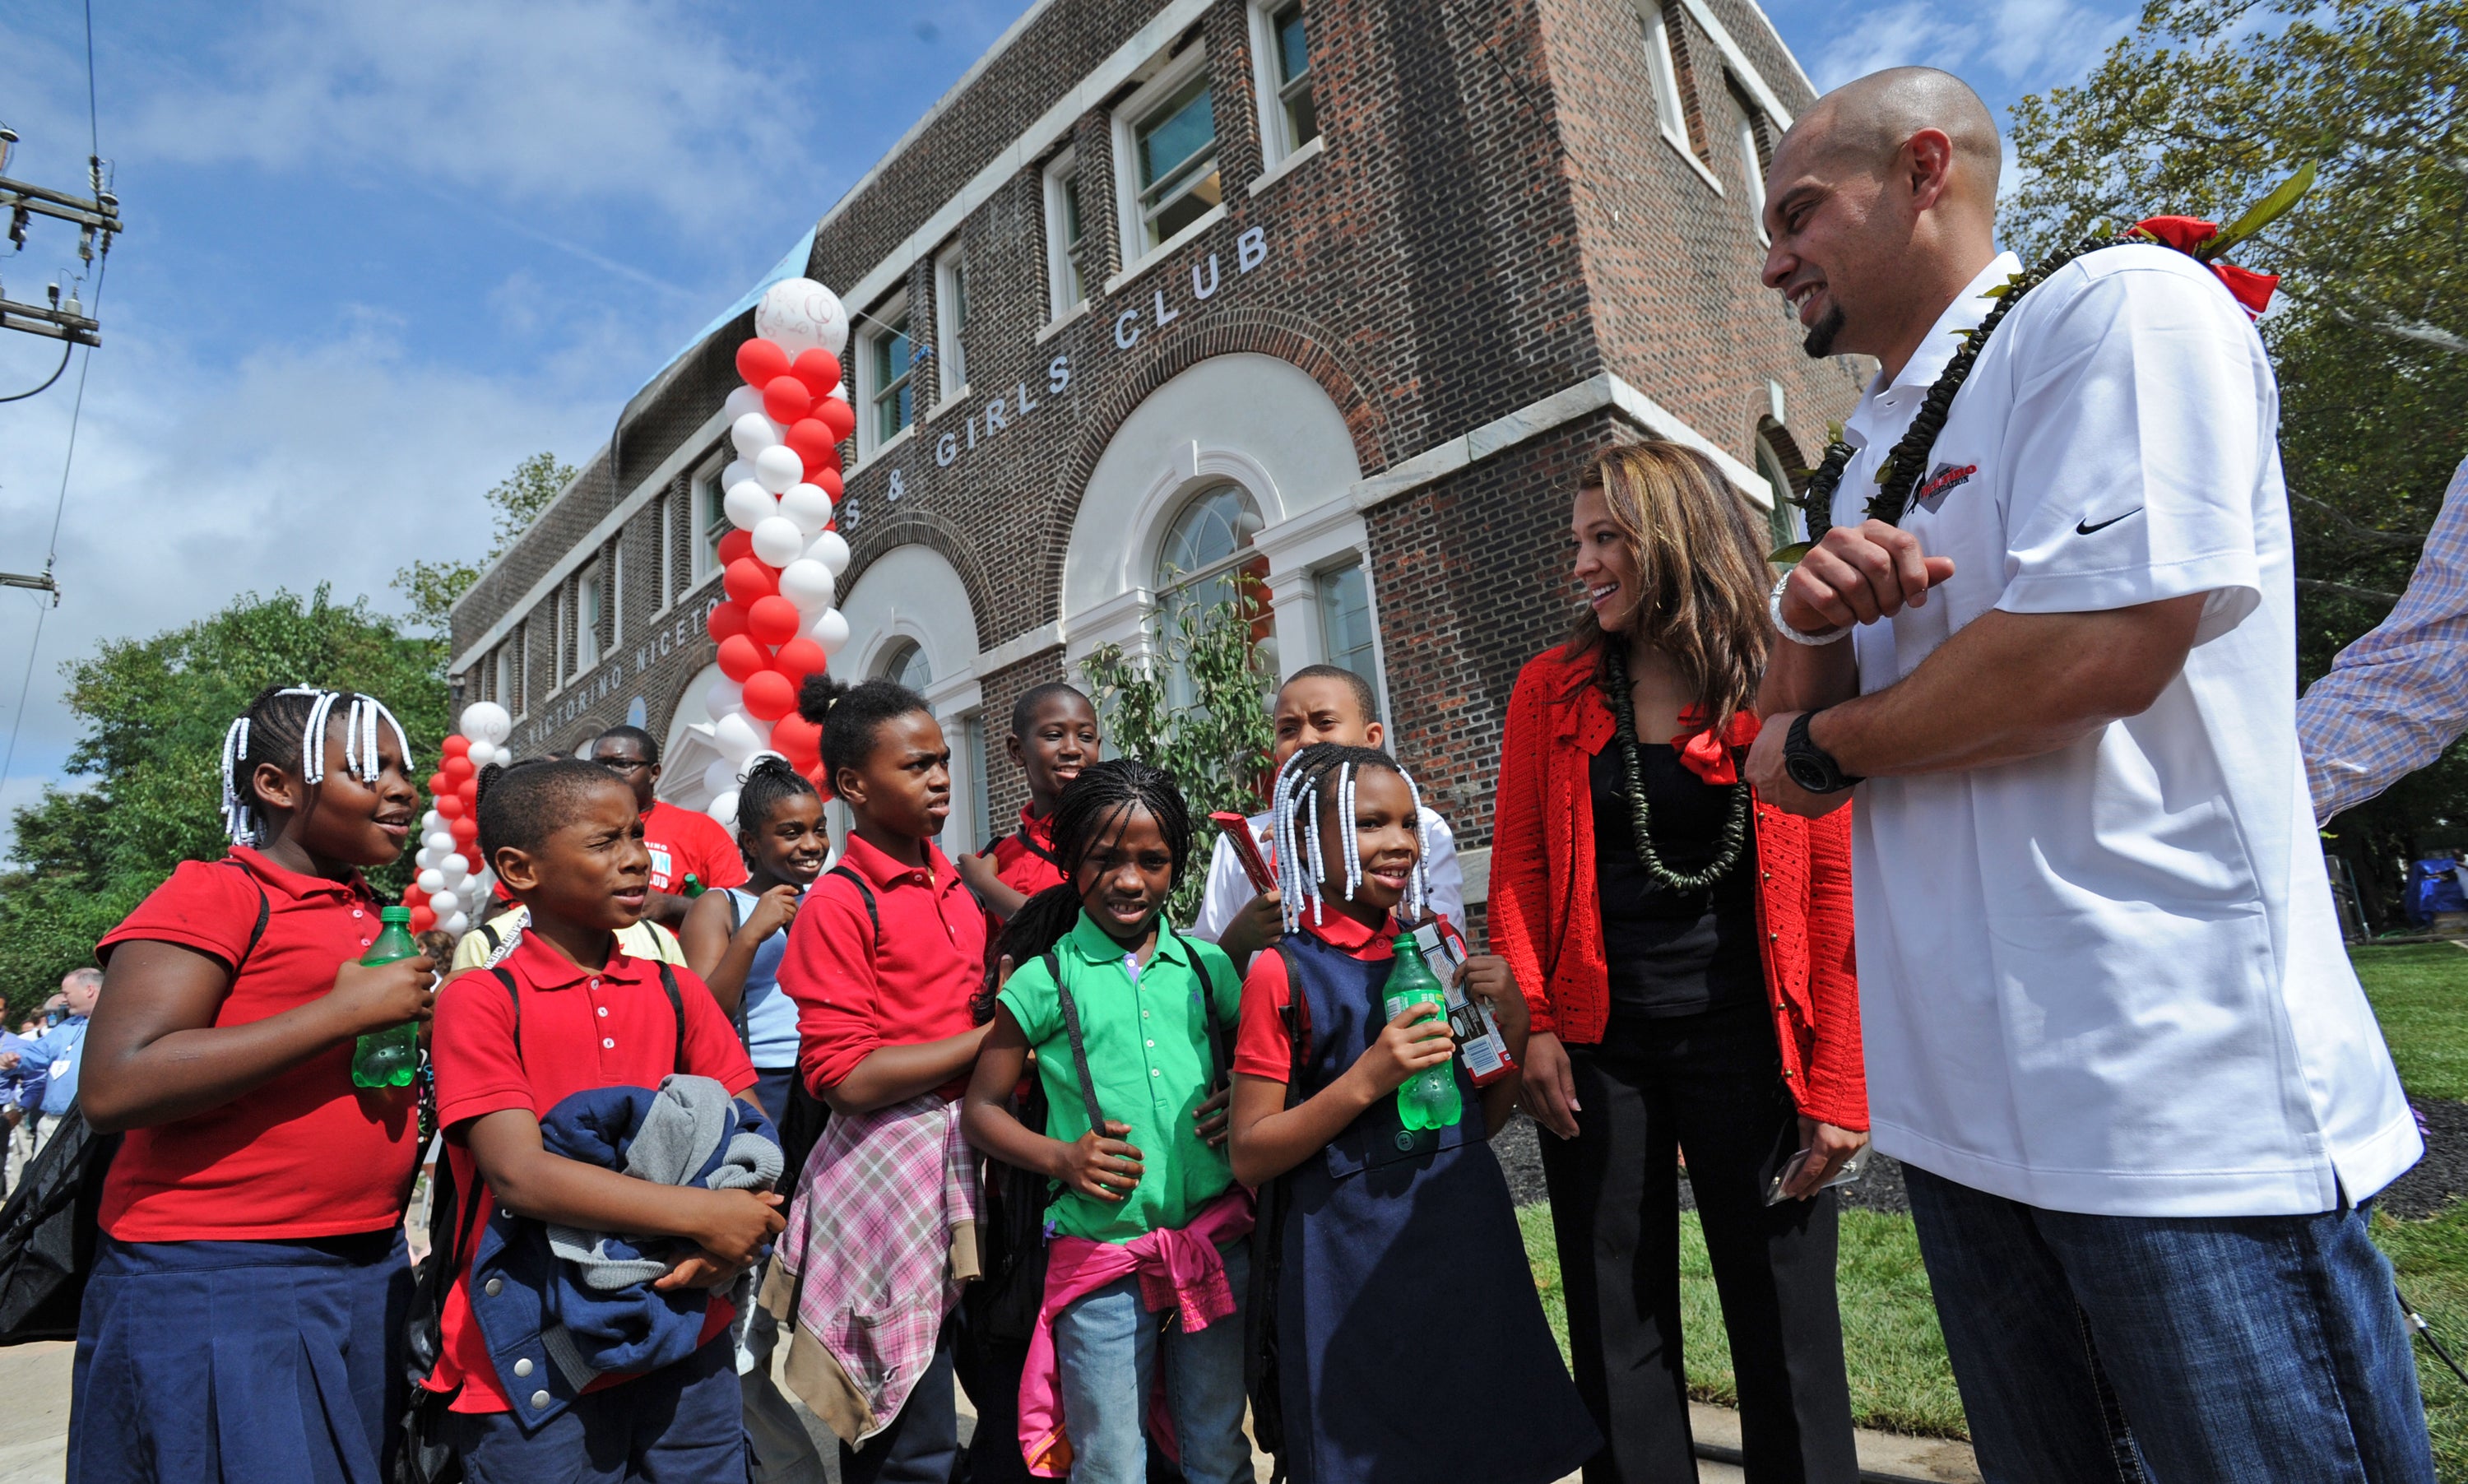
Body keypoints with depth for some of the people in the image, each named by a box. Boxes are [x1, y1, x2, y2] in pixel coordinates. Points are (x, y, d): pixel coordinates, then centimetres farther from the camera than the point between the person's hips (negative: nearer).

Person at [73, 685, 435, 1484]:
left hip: (370, 1274, 7)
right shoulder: (215, 894, -9)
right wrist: (349, 1010, -20)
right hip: (215, 1284, -7)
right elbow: (112, 1089, -21)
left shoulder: (377, 917, 13)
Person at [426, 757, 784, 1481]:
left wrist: (734, 1240, -16)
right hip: (535, 1367, -4)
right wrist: (703, 1216, -21)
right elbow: (520, 1175, -18)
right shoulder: (481, 1000, -8)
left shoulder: (676, 991, 6)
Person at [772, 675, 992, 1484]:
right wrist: (990, 1035, -15)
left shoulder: (956, 887, 10)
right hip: (884, 1167, -7)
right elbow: (848, 1077, -17)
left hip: (965, 1155, 7)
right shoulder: (839, 902, -11)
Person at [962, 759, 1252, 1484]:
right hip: (1101, 1261, -2)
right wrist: (1059, 1157, -13)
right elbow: (981, 1109, 3)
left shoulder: (1207, 966, 4)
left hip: (1216, 1249, 3)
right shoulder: (1043, 981, -3)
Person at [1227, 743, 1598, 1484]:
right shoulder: (1284, 972, -11)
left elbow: (1484, 1120, 12)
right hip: (1353, 1263, -4)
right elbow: (1249, 1157, -11)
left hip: (1467, 1235, 5)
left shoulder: (1442, 942, 4)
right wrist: (1366, 1081, -22)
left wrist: (1513, 1023, -5)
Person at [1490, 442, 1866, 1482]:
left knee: (1785, 1333, 10)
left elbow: (1834, 889, -5)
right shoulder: (1552, 689, 3)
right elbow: (1518, 866, 1)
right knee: (1618, 1330, 13)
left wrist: (1837, 1083, -7)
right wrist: (1532, 1025, -9)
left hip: (1747, 1039, -1)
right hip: (1596, 1043, 2)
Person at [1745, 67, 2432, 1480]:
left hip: (2175, 1089, -7)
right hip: (1957, 1090, 8)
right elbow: (1794, 761, 13)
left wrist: (1823, 747, -6)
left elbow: (2103, 648, -22)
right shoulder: (1864, 461, 15)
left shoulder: (2122, 305, -7)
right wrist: (1806, 619, -9)